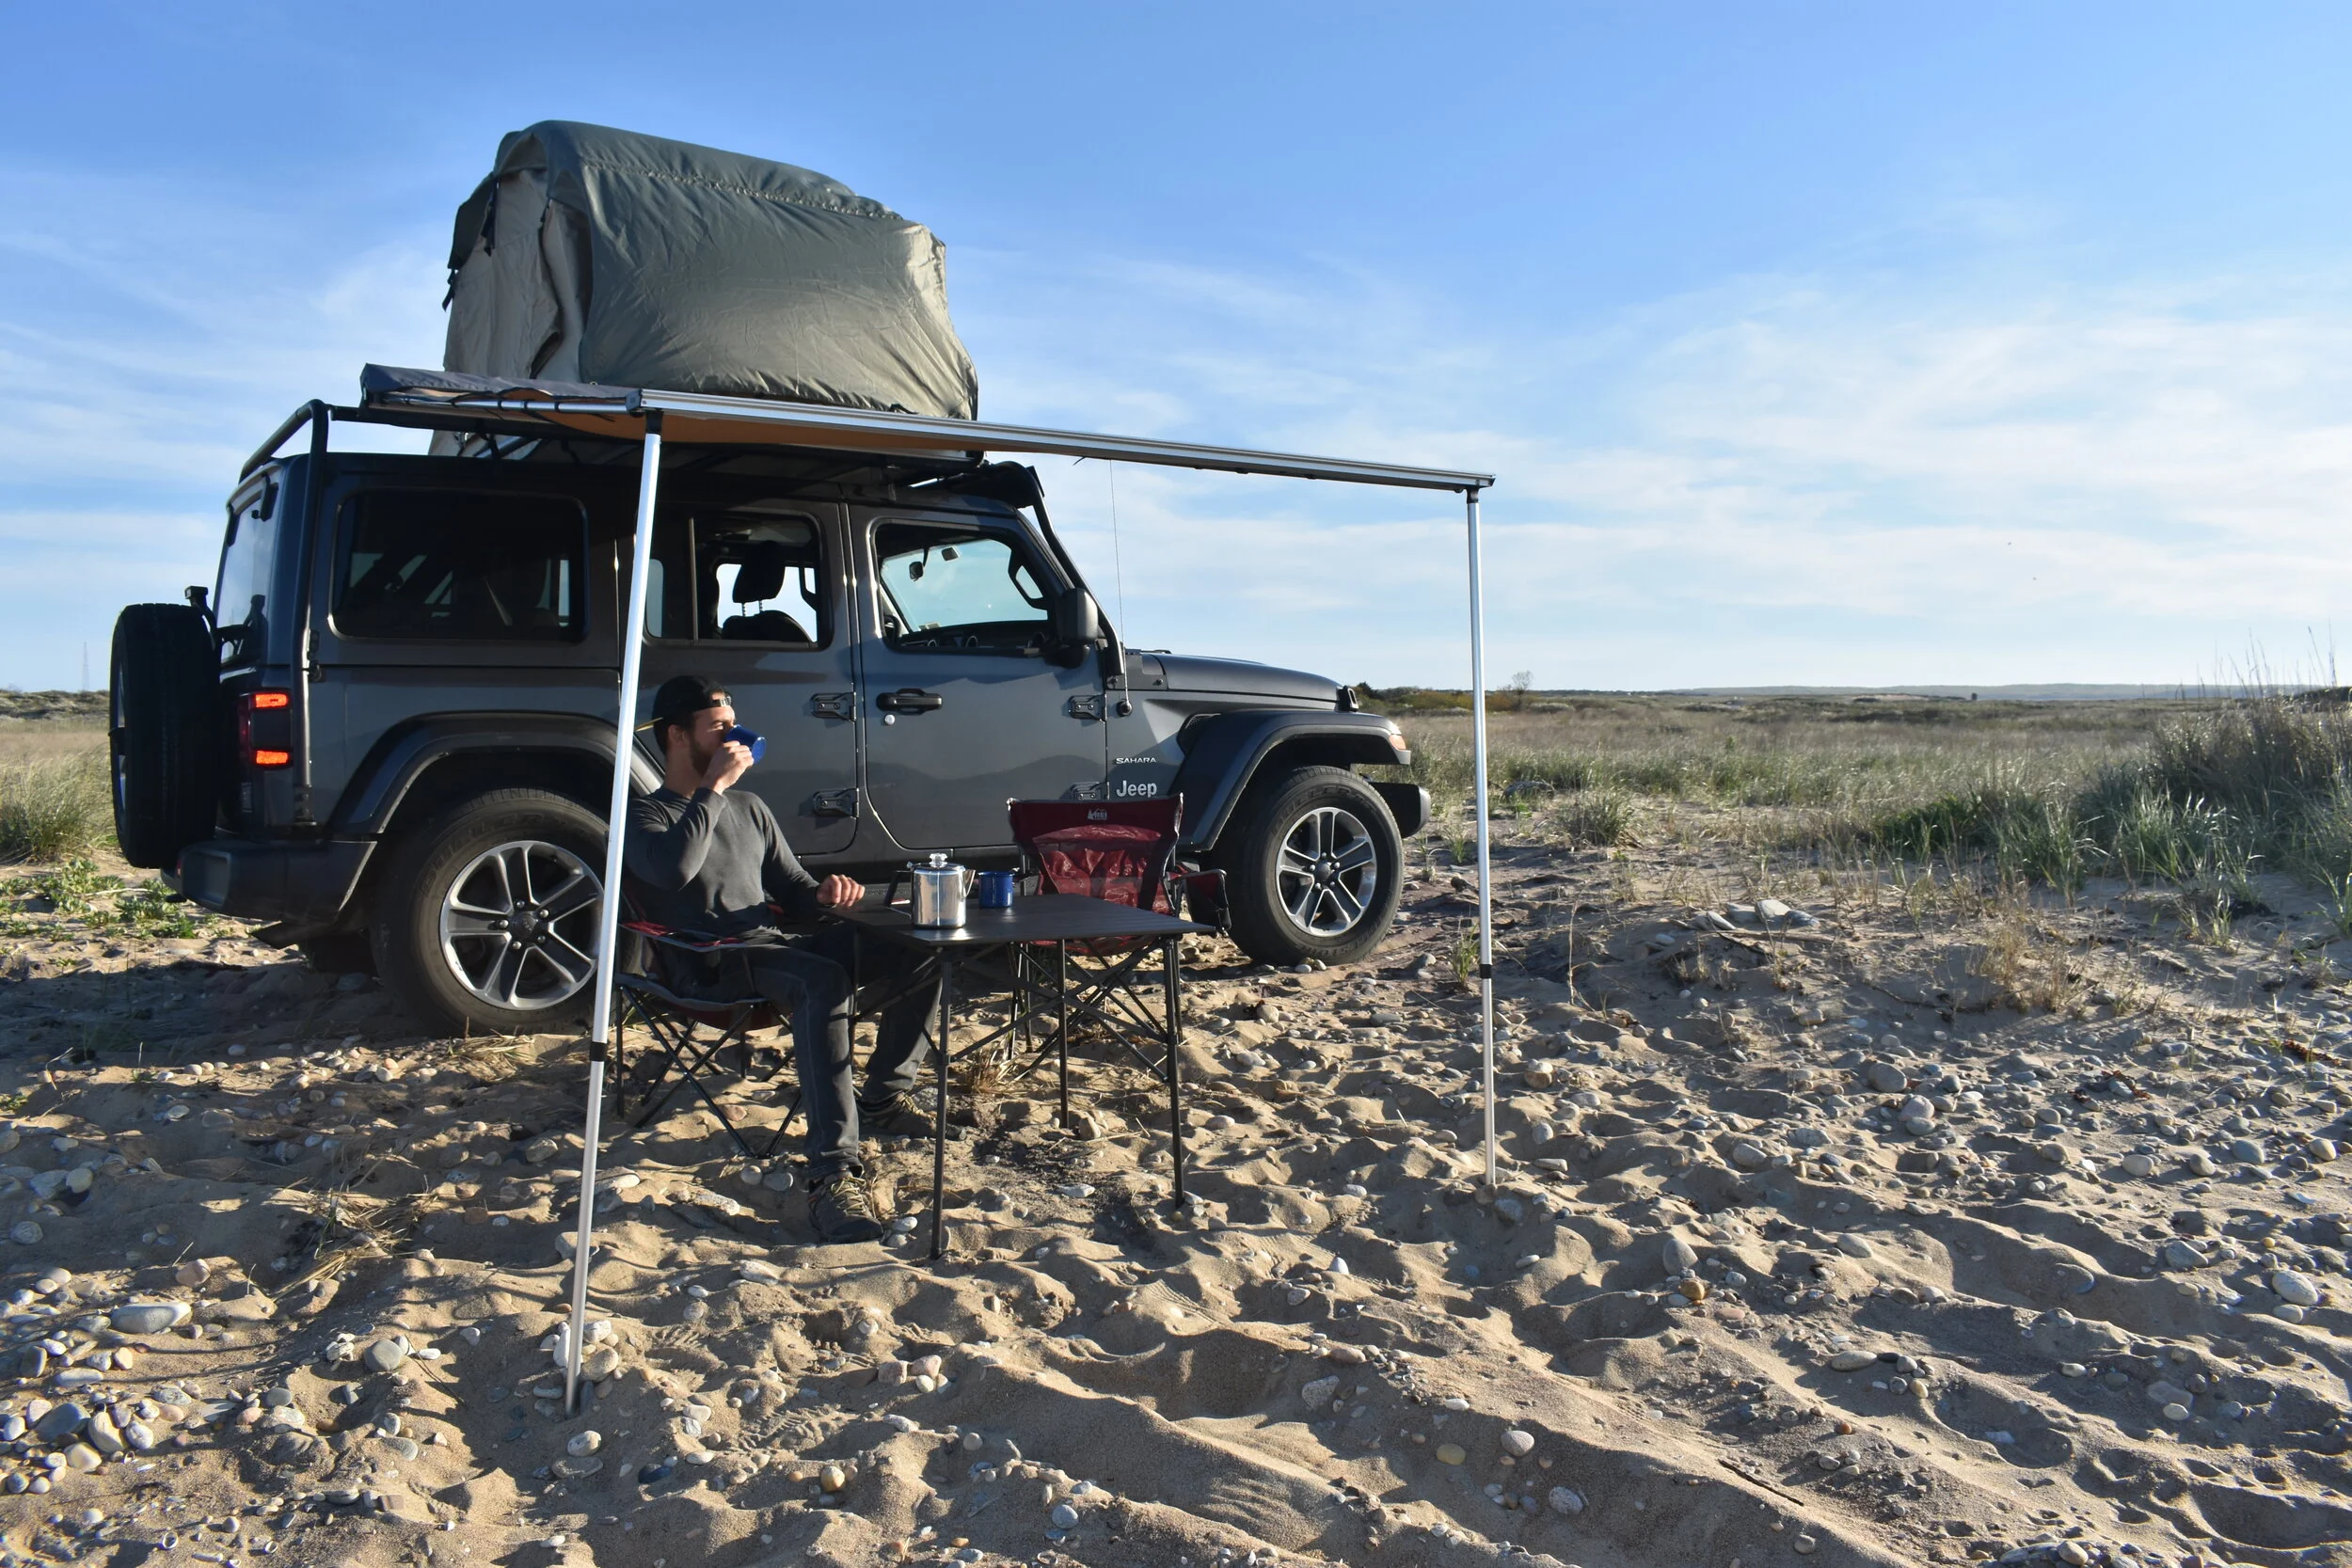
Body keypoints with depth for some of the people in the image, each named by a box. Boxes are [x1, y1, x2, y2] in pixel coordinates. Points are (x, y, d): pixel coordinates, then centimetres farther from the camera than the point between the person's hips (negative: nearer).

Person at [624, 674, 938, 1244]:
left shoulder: (749, 807, 26)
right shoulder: (645, 815, 5)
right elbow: (673, 868, -20)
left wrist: (823, 893, 4)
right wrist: (714, 787, -14)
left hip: (779, 946, 7)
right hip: (713, 965, -7)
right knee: (823, 981, -39)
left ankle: (884, 1096, 3)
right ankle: (834, 1173, -48)